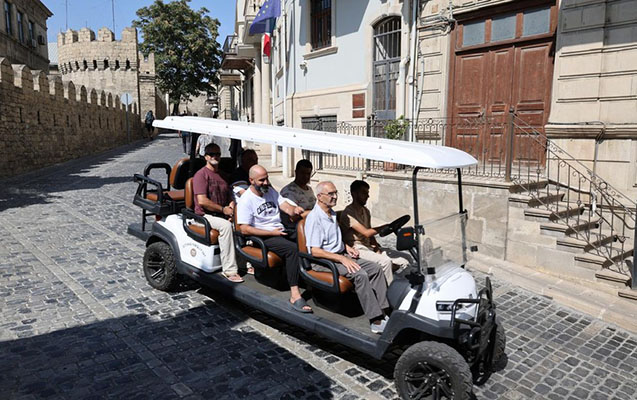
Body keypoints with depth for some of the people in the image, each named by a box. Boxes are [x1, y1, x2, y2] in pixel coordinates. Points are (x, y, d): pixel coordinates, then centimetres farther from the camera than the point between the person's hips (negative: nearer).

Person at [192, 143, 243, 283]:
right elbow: (202, 201, -15)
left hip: (222, 214, 7)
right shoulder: (201, 175, -5)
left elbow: (229, 196, 22)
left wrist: (231, 205, -1)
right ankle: (229, 270, -33)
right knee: (226, 225, -35)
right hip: (205, 215, -6)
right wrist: (223, 209, -14)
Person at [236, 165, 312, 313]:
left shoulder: (271, 191, 15)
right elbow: (244, 229, -11)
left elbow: (287, 207, 3)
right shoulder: (246, 200, -6)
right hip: (262, 237, -7)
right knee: (292, 248, -32)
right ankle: (294, 295, -31)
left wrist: (295, 209, -23)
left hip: (280, 231, 7)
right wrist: (272, 233, -15)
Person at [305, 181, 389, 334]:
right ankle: (376, 321, -24)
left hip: (340, 255, 9)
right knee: (360, 275, -28)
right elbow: (315, 251, -22)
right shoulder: (314, 218, -16)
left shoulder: (332, 214, 14)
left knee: (375, 268, -4)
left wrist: (347, 247, 10)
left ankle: (381, 312, -3)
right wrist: (342, 259, -25)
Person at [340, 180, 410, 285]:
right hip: (357, 249, -8)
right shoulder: (348, 213, -12)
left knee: (404, 263, -10)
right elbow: (366, 232, -20)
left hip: (369, 247, 8)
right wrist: (386, 227, -16)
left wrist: (376, 247, -2)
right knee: (385, 261, -32)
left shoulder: (366, 211, 16)